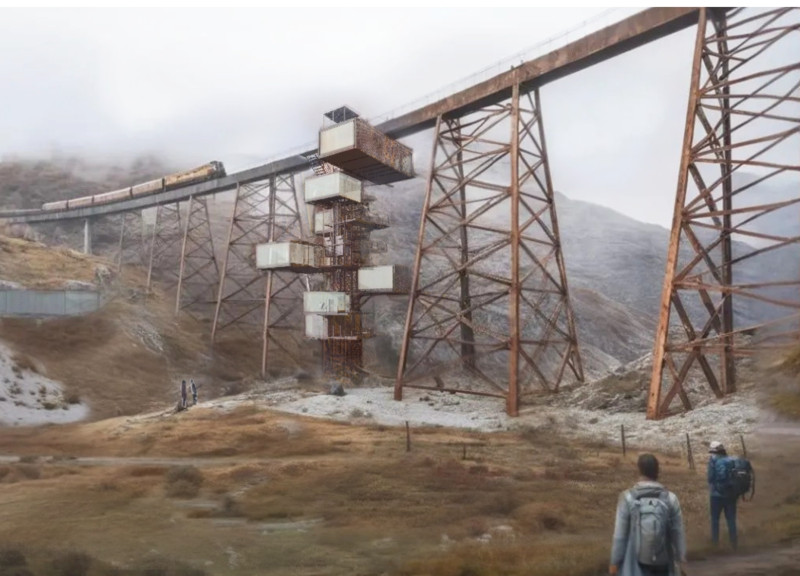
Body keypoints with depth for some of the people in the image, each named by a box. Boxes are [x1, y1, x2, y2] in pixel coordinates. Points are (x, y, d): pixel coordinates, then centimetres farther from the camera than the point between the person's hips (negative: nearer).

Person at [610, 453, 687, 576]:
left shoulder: (628, 498, -16)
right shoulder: (670, 498, -11)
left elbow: (620, 534, -12)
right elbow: (678, 532, -4)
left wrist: (615, 561, -2)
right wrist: (682, 559, 10)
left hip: (636, 561, -2)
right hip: (662, 560, 2)